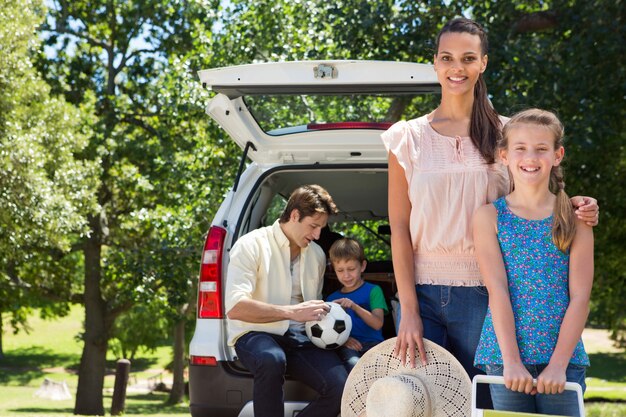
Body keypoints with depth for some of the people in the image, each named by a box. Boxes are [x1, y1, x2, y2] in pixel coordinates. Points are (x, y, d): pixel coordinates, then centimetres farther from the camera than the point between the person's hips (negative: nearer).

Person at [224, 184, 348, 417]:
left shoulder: (317, 255, 14)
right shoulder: (252, 245, -6)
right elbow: (234, 308, -19)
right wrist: (292, 312, -26)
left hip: (300, 338, 5)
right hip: (256, 335, -5)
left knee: (341, 387, -24)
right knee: (272, 360, -41)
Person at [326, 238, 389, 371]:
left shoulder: (373, 291, 12)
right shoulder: (332, 298, 22)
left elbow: (378, 324, -2)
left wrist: (354, 306, -17)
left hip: (372, 343, -1)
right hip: (347, 346, 1)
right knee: (353, 364, -37)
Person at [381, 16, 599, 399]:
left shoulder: (506, 134, 6)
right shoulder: (408, 137, 5)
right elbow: (400, 228, 2)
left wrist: (573, 208, -11)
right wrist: (409, 311, -6)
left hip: (482, 295, 0)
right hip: (422, 291, 0)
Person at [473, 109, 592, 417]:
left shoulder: (575, 218, 5)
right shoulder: (490, 217, 4)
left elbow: (579, 296, -1)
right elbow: (497, 290, -5)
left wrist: (558, 365, -10)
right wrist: (511, 361, -14)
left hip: (563, 358, 1)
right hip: (504, 356, 0)